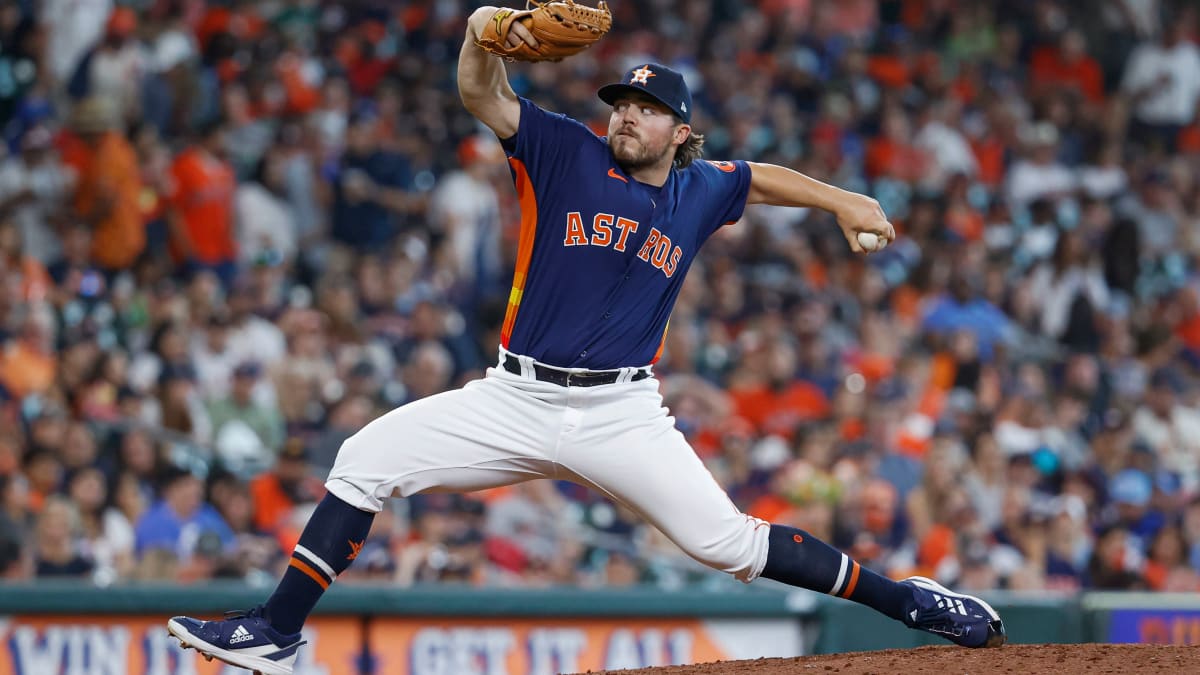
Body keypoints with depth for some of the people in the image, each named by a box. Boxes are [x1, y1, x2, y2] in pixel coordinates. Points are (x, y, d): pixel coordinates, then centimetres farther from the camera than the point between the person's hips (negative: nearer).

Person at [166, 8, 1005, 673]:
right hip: (516, 400, 1)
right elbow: (482, 94, -11)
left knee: (730, 541, -10)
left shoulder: (701, 191, 9)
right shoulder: (566, 154, 2)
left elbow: (762, 178, 31)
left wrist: (841, 200, 24)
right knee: (365, 461, -10)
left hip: (621, 417, -1)